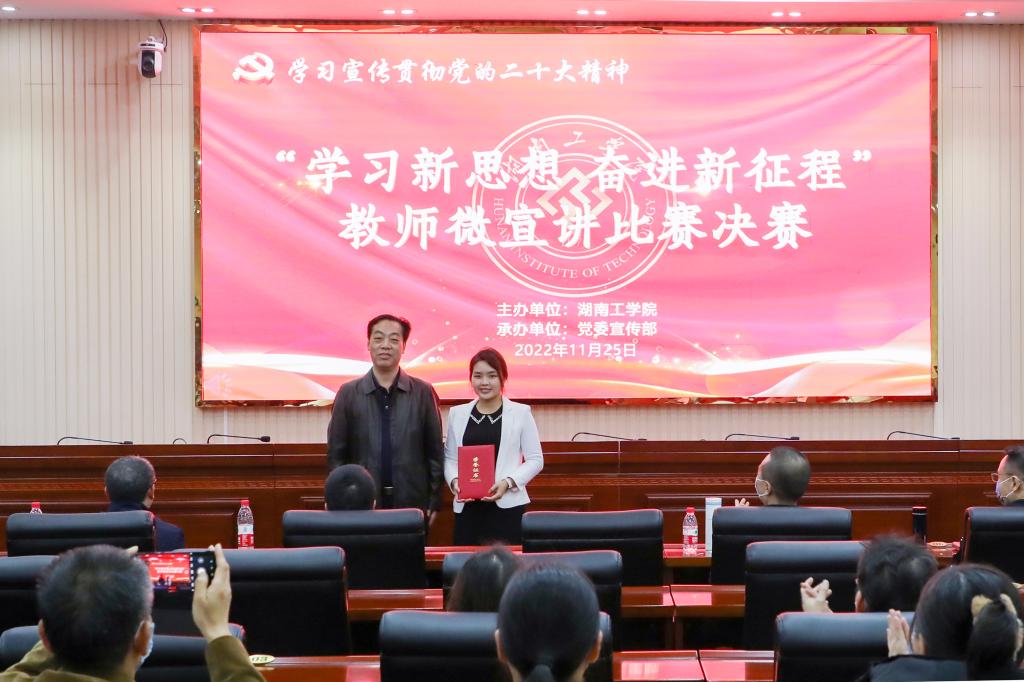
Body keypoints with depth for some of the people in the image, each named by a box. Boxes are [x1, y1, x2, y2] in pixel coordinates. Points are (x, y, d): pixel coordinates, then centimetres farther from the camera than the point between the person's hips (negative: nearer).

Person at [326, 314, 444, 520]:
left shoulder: (423, 392, 2)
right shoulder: (348, 393, 3)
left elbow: (435, 451, 4)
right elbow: (336, 453, 4)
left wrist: (433, 502, 1)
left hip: (412, 504, 0)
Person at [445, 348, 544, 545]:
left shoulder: (521, 412, 3)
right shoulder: (457, 413, 11)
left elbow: (535, 460, 3)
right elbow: (450, 457, 14)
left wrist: (508, 482, -11)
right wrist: (454, 481, -6)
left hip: (508, 506, -2)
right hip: (467, 507, 2)